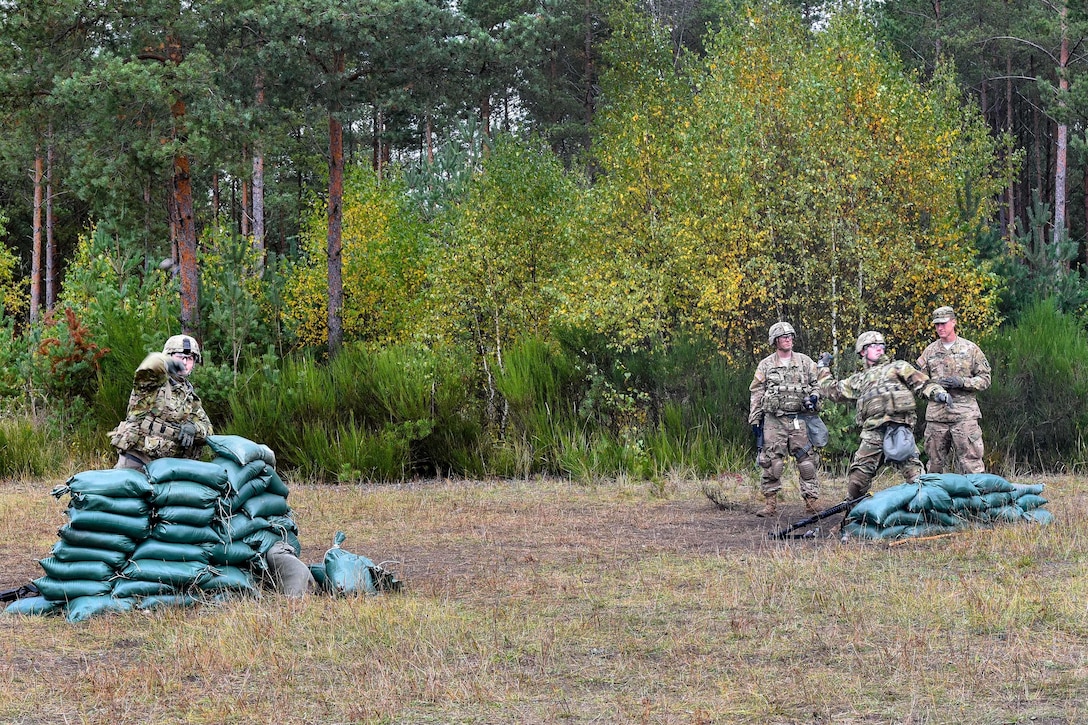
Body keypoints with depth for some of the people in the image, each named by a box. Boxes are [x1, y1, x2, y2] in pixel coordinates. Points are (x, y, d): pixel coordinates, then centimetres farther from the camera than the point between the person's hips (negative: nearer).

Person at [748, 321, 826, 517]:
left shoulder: (805, 362, 10)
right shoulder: (765, 365, 8)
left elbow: (816, 383, 16)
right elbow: (756, 395, 9)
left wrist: (814, 397, -6)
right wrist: (754, 420, 4)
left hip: (800, 419, 1)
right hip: (774, 420, -1)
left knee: (807, 461, -2)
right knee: (772, 462, -4)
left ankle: (812, 500, 2)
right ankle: (770, 503, 1)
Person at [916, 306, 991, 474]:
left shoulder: (970, 349, 5)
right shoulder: (930, 351, 11)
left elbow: (985, 379, 5)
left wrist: (962, 382, -12)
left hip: (965, 414, -3)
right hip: (936, 414, 3)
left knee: (971, 460, -7)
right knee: (935, 463, 8)